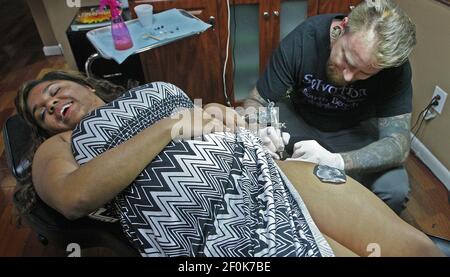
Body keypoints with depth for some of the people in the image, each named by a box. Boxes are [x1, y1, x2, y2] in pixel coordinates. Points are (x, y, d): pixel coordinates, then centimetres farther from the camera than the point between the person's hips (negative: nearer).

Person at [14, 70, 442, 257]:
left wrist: (221, 112, 4)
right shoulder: (57, 147, 18)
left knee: (414, 245, -4)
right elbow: (72, 198, -5)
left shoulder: (152, 90, 30)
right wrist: (170, 125, -9)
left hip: (256, 163, 6)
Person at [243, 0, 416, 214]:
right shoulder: (302, 40, -28)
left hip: (353, 129, 0)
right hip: (299, 116, 1)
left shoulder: (395, 66, -26)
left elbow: (398, 144, -28)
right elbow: (255, 102, -18)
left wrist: (336, 161, -47)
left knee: (395, 191, -26)